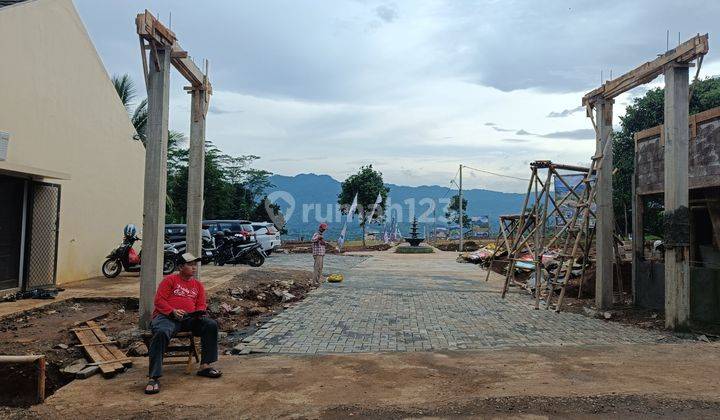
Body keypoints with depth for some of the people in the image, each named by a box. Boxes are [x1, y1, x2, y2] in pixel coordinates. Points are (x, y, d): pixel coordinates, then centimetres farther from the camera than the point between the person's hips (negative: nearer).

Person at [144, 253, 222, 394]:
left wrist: (201, 312, -7)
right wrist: (173, 311, -17)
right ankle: (154, 378, -37)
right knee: (161, 333, -38)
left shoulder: (198, 285, 22)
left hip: (189, 318, 4)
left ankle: (205, 366, -14)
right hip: (166, 316, -4)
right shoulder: (170, 280, 9)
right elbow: (159, 300, 0)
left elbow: (201, 305, 18)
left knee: (211, 325, -20)